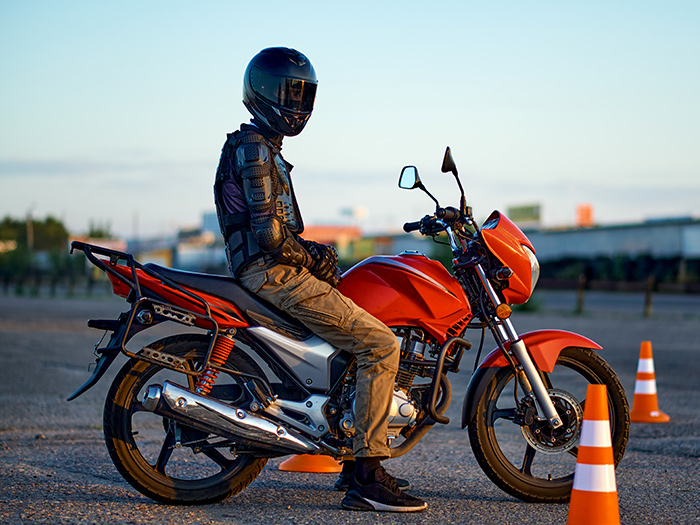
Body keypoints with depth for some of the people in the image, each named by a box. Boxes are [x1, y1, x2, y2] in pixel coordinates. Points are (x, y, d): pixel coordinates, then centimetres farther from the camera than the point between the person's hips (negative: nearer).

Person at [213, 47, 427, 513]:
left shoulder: (263, 148, 23)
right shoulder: (254, 149, -10)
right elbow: (268, 233, -20)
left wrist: (310, 250, 10)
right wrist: (309, 257, -5)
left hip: (275, 269, 11)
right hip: (274, 274, -11)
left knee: (373, 335, 17)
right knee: (380, 344, -17)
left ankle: (359, 463, 16)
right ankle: (366, 474, -18)